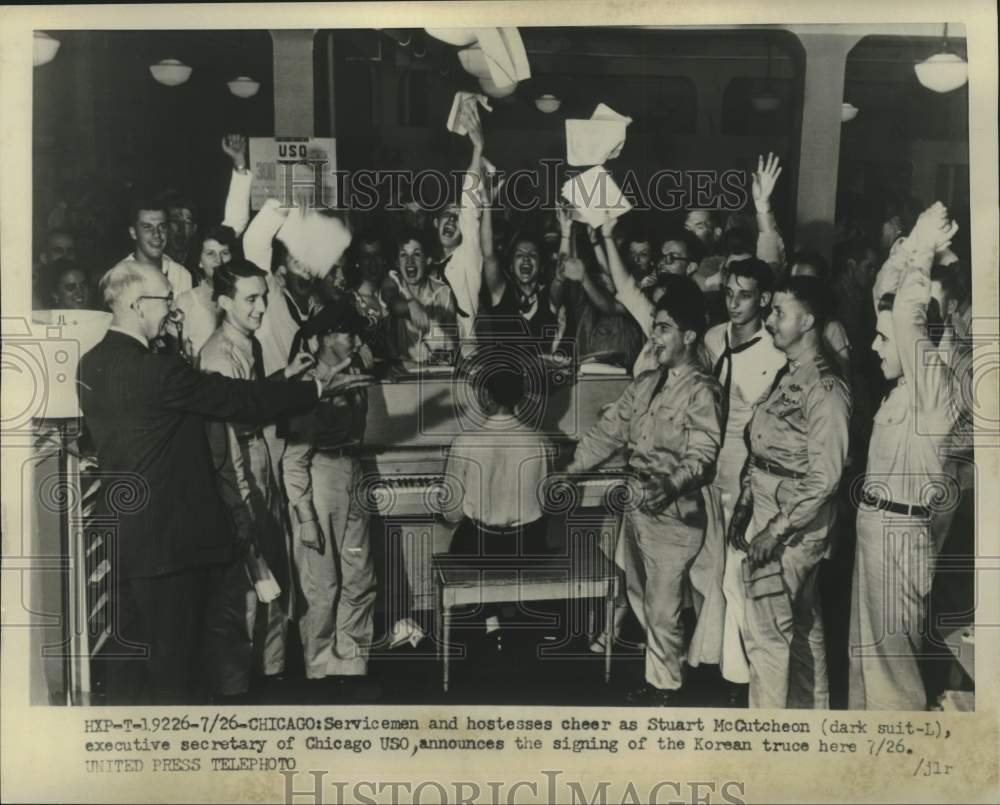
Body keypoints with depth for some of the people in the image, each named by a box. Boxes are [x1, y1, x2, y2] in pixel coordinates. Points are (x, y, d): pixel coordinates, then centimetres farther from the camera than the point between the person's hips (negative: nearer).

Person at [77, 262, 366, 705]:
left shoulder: (91, 364, 6)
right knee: (172, 658, 2)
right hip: (166, 536, -9)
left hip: (119, 532, 9)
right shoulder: (158, 372, -21)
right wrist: (316, 388, -4)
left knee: (128, 654, 16)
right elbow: (243, 399, -15)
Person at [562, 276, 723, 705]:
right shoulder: (645, 383, 9)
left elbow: (701, 457, -23)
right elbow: (608, 432, 11)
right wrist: (564, 468, 5)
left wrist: (672, 485, -42)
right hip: (637, 508, 8)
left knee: (662, 609, 3)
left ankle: (664, 688, 24)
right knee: (641, 599, 19)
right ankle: (660, 674, 37)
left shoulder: (701, 391, -14)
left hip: (673, 514, -7)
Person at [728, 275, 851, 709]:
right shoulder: (786, 376, 10)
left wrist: (778, 529, -19)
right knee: (802, 624, 18)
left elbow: (825, 476, -19)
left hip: (796, 522, -9)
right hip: (766, 510, 9)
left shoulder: (825, 389, -17)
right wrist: (745, 503, 6)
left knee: (765, 630, -4)